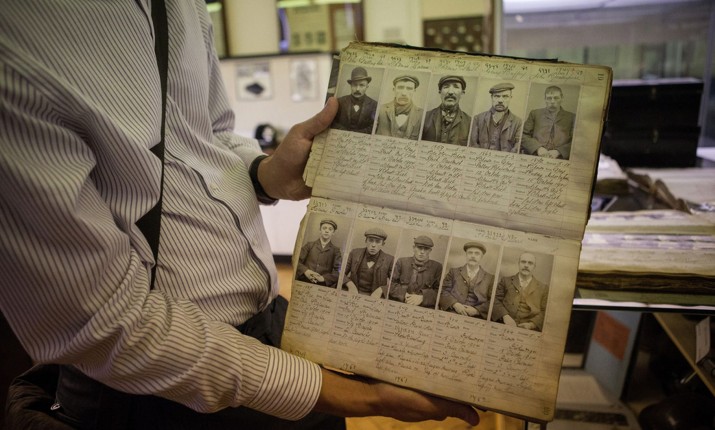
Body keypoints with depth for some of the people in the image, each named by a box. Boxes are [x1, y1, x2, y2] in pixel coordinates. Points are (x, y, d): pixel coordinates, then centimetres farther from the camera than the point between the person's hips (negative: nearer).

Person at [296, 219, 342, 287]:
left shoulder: (335, 250, 12)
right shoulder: (309, 245, 15)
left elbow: (339, 271, 3)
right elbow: (296, 261, 8)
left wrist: (323, 278, -13)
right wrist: (305, 271, -11)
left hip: (323, 286, -1)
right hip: (303, 283, 1)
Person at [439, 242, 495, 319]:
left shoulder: (490, 278, 15)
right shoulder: (454, 272, 16)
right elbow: (443, 291, 7)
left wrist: (476, 310, -8)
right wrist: (455, 304, -10)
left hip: (476, 318, 0)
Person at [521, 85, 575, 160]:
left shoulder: (571, 117, 14)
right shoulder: (534, 114, 18)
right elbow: (523, 135, 9)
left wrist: (558, 151, -9)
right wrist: (538, 148, -7)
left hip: (559, 160, -1)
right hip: (533, 158, 1)